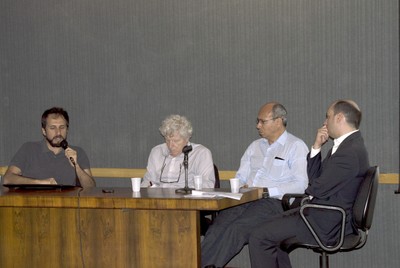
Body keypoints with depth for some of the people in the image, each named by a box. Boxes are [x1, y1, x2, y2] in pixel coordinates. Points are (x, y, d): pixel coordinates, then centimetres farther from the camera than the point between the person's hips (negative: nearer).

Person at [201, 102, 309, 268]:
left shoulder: (296, 146, 4)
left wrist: (267, 191, -14)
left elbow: (300, 185, -8)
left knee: (235, 229, -32)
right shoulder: (255, 146, 25)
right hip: (245, 199, 6)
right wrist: (242, 187, 1)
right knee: (217, 227, -25)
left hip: (273, 202, -6)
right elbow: (240, 177, 26)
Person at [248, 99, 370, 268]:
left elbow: (319, 188, -22)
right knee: (272, 228, 25)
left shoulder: (350, 152, -23)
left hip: (326, 225, -11)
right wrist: (317, 146, 0)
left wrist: (309, 190, 1)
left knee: (259, 237, -10)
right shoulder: (347, 144, 11)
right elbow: (314, 178, 13)